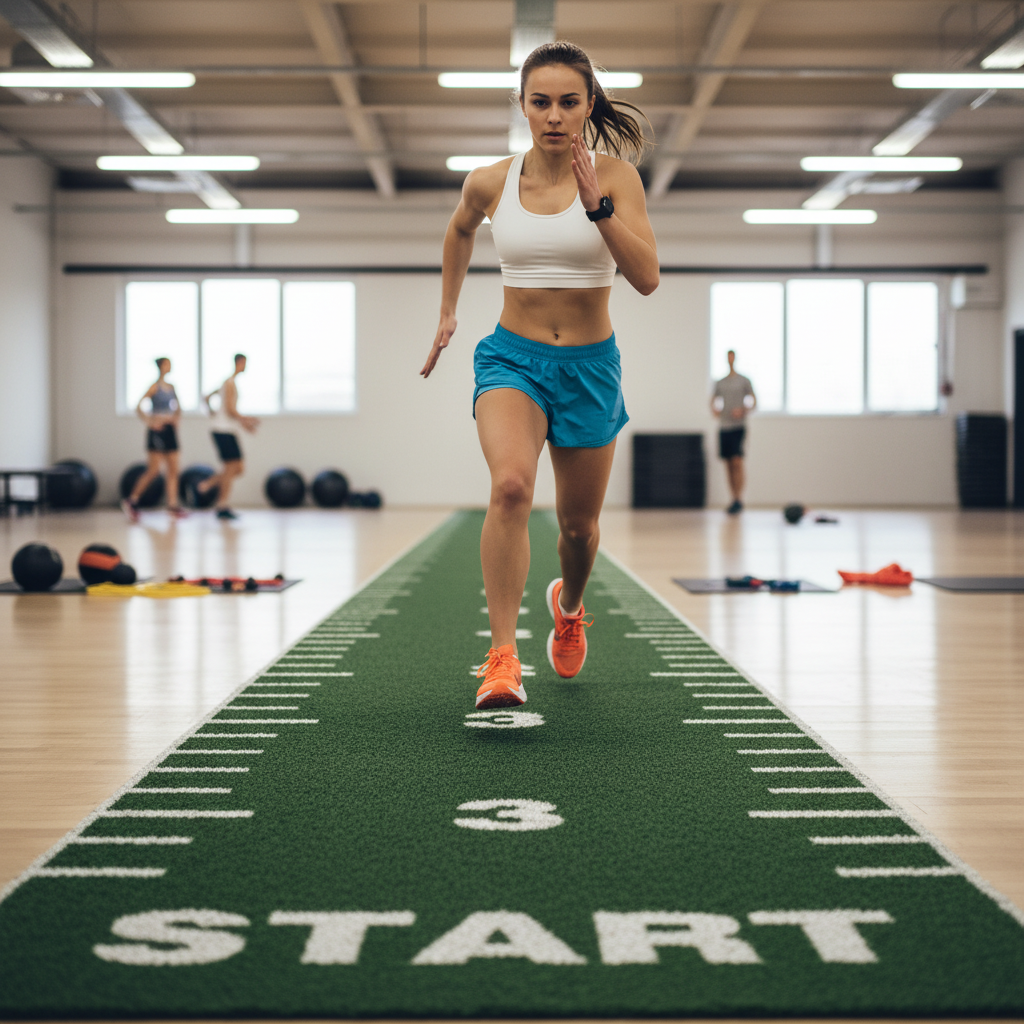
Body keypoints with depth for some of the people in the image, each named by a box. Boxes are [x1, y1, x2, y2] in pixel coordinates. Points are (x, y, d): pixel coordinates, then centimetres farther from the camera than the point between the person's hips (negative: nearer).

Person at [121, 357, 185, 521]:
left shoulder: (171, 387, 11)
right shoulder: (155, 387, -8)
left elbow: (177, 407, 23)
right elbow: (138, 408, -12)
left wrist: (176, 418, 5)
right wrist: (150, 421, -16)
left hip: (170, 430, 7)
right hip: (157, 431, -7)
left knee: (173, 470, 2)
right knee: (154, 470, -7)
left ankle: (173, 505, 3)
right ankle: (132, 500, 4)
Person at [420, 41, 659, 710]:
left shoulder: (615, 176, -7)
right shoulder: (491, 183, -2)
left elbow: (647, 278, -17)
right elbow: (461, 230, 22)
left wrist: (596, 203, -25)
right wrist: (448, 313, 25)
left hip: (590, 366, 1)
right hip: (512, 356, 0)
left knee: (579, 523, 13)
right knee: (510, 485, -29)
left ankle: (569, 605, 49)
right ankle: (503, 660, -30)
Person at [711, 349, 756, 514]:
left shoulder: (744, 381, 2)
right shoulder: (720, 383, 15)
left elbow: (754, 403, 1)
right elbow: (714, 401, 22)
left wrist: (743, 410, -17)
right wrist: (714, 409, 0)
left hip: (738, 427, -5)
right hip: (723, 427, 5)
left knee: (737, 461, -16)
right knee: (728, 465, 5)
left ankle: (739, 500, -17)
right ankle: (734, 500, 10)